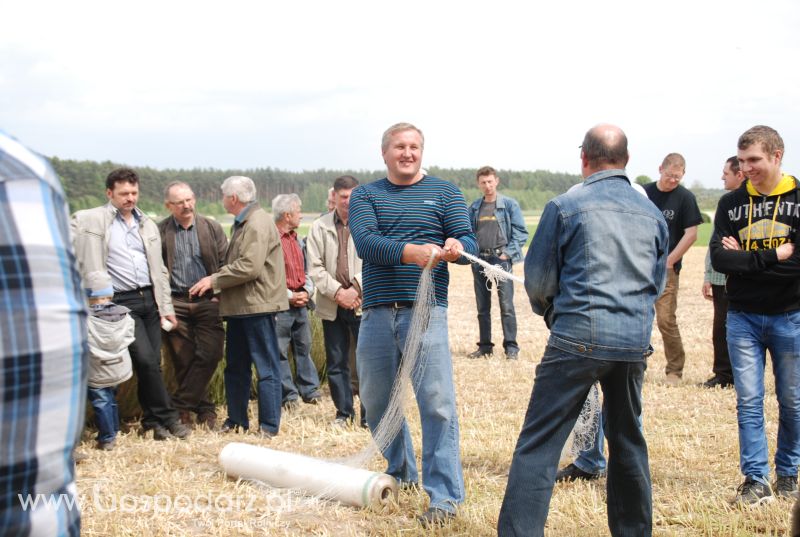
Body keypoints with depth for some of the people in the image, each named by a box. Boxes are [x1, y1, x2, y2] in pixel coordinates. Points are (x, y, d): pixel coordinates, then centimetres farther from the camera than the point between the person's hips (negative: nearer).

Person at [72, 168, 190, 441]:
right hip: (121, 302, -5)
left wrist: (166, 306, 11)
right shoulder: (90, 220, -1)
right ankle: (168, 417, -1)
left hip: (150, 298, 5)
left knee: (152, 362, 5)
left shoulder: (148, 225, 15)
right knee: (145, 359, -14)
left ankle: (152, 422, 18)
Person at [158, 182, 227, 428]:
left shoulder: (212, 227, 7)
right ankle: (205, 410, 14)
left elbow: (225, 263, 7)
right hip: (175, 303, 0)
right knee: (183, 362, 2)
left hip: (207, 301, 1)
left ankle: (180, 406, 1)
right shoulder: (159, 231, 3)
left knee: (209, 355, -10)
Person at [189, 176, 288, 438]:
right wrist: (216, 285, 10)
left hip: (258, 305, -10)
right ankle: (236, 420, 25)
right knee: (235, 367, 15)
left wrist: (214, 280, -14)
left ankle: (269, 426, 2)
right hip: (239, 306, 10)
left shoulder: (258, 224, -15)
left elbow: (249, 267, -23)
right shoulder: (242, 224, 17)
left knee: (266, 367, -3)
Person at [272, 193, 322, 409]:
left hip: (300, 302, 8)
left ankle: (309, 389, 18)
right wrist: (289, 296, -14)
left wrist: (307, 290, 4)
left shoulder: (296, 240, 16)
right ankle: (288, 394, 4)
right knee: (280, 351, -2)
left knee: (304, 347, 11)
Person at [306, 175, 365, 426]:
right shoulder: (320, 227, 6)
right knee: (336, 362, 9)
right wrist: (337, 292, -9)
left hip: (363, 302, -2)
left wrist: (355, 289, -14)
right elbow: (315, 267, 1)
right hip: (331, 305, 2)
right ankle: (344, 412, 20)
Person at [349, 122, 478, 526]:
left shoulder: (444, 193, 8)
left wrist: (456, 248, -25)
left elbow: (469, 243, 0)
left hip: (425, 310, -3)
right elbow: (364, 242, -8)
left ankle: (444, 496, -4)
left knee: (437, 402, -10)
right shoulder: (365, 196, 10)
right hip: (377, 312, 3)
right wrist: (408, 252, -26)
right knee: (377, 401, 12)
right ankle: (400, 473, 33)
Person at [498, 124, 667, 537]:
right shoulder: (652, 214, 10)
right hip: (636, 343, 5)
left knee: (538, 444, -4)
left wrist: (549, 312, 21)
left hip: (579, 338, -5)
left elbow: (537, 279, 1)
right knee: (628, 441, 19)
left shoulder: (565, 206, -5)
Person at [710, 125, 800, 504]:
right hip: (743, 318, 1)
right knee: (749, 401, 0)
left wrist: (746, 258, -15)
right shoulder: (731, 203, 3)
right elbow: (719, 259, -9)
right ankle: (756, 479, 6)